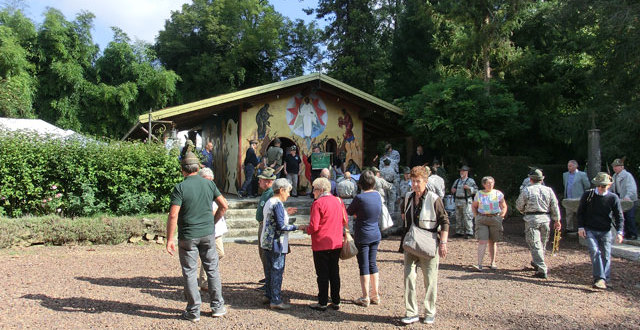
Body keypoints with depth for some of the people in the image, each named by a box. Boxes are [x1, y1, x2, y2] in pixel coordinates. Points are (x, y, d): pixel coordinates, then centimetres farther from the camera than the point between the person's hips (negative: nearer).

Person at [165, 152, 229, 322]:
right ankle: (217, 306, 22)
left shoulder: (180, 188, -11)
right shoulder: (209, 184, 0)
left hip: (188, 236, -3)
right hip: (208, 233, 3)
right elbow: (224, 205, 2)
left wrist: (170, 239, -10)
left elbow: (173, 215, -17)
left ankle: (193, 311, 15)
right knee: (212, 269, 14)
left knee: (190, 273, 7)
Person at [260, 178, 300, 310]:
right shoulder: (278, 204, -17)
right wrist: (297, 227, -15)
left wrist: (285, 214, 20)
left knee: (269, 269, 17)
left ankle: (268, 295, 27)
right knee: (277, 270, -3)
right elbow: (281, 226, -21)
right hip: (276, 243, -10)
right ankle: (276, 301, 3)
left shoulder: (268, 202, 13)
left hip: (267, 242, 10)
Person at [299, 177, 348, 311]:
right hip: (336, 244, 6)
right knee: (334, 273, 14)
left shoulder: (318, 203, -15)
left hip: (321, 244, -6)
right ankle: (336, 301, 20)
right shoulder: (338, 201, 5)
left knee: (322, 275, 3)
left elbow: (313, 227, -19)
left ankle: (322, 303, 11)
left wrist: (304, 228, 0)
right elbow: (344, 221, 11)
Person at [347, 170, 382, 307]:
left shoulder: (360, 198, -18)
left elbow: (349, 212, -4)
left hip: (362, 236, -6)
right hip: (375, 235, 6)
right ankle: (375, 295, 22)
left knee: (364, 266, 3)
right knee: (372, 264, 15)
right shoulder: (377, 195, 0)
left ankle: (365, 298, 10)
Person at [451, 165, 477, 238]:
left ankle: (469, 233, -5)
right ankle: (459, 232, 16)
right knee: (458, 217, 9)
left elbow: (475, 190, -6)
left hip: (466, 201, -6)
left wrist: (468, 188, -21)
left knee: (467, 217, -9)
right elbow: (453, 189, 27)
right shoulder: (457, 181, 18)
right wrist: (453, 190, 3)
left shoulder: (470, 181, 1)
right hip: (458, 201, 6)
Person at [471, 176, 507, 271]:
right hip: (482, 219, -1)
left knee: (493, 242, 8)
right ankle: (479, 264, -13)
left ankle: (493, 262, 21)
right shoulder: (479, 194, 5)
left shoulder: (498, 194, 4)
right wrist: (476, 216, 6)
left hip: (495, 219, 1)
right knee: (482, 241, -11)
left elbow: (504, 207, 13)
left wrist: (501, 217, 2)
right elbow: (473, 206, 17)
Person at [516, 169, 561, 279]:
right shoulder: (548, 190, 4)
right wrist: (557, 220, 13)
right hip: (545, 218, 4)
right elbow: (555, 207, 6)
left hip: (531, 219, -4)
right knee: (542, 243, 20)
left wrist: (524, 211, 22)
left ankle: (542, 270, -11)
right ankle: (537, 263, 38)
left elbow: (519, 206, 1)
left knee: (535, 245, -4)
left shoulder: (526, 190, -5)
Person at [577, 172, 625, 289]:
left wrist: (619, 232, -11)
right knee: (594, 251, -17)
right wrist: (580, 227, -3)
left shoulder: (613, 198, -2)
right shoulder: (587, 195, -1)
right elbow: (580, 212, 6)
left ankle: (605, 279, 16)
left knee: (606, 255, 3)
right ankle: (600, 278, -20)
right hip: (589, 230, -1)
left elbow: (619, 216, 1)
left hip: (605, 231, 1)